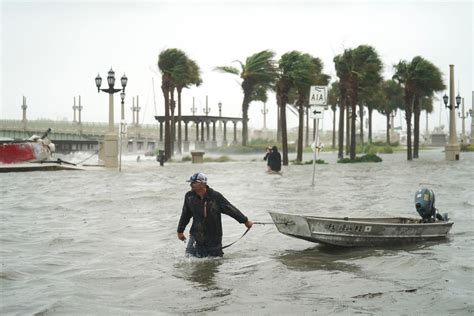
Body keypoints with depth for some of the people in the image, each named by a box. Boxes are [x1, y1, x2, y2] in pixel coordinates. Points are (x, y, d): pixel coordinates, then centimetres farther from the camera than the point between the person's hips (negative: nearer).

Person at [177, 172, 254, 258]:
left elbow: (230, 209, -5)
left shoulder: (215, 196, -13)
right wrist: (180, 231, 18)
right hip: (196, 234, 2)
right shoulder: (189, 196, -4)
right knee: (190, 255, -8)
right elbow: (185, 215, 11)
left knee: (215, 256, 7)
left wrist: (245, 221, -1)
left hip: (214, 236, -1)